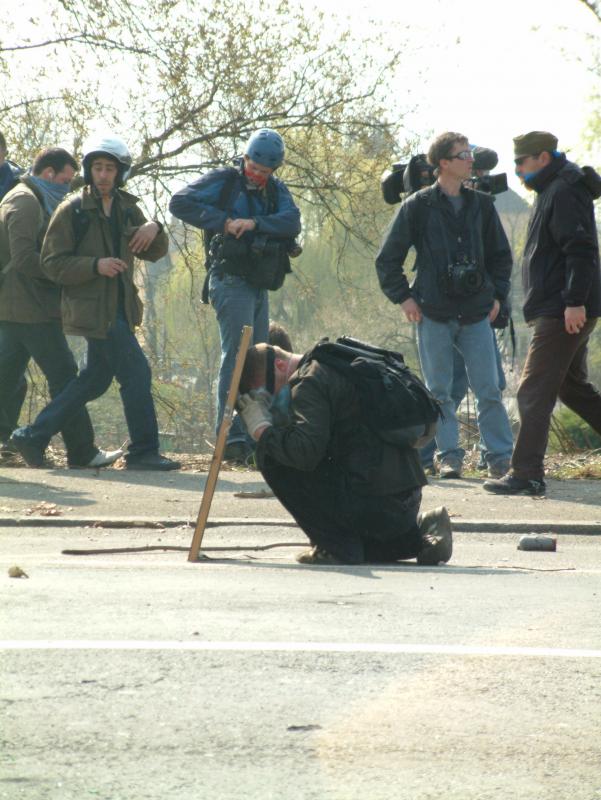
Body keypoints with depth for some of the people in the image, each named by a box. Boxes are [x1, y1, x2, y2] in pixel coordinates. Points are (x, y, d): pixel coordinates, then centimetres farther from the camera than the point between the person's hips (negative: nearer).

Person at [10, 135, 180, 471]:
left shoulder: (127, 209, 13)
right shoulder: (72, 210, -7)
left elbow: (154, 253, 15)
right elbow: (52, 262, -9)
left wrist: (155, 230, -7)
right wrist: (95, 266, -22)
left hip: (119, 308, 8)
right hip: (93, 310, -8)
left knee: (95, 379, 13)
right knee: (136, 373, -12)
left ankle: (33, 437, 21)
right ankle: (144, 451, -4)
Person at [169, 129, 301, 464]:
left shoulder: (277, 191, 12)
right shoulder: (225, 181, -3)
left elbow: (292, 222, -6)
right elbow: (181, 203, -13)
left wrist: (255, 223, -22)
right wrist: (222, 221, -20)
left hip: (259, 286, 7)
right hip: (231, 281, -7)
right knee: (237, 355, -16)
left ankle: (253, 437, 15)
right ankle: (232, 438, -21)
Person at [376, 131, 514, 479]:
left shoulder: (481, 205, 9)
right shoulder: (418, 206, -1)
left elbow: (501, 254, 19)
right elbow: (388, 258, 4)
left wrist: (497, 294, 10)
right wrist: (403, 297, -2)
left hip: (476, 314, 2)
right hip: (434, 314, -2)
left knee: (489, 389, -2)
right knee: (439, 391, 2)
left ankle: (500, 456, 3)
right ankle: (449, 455, 8)